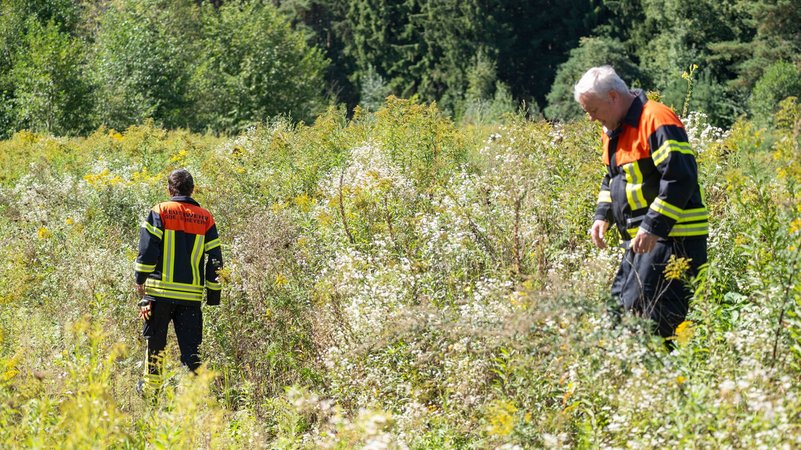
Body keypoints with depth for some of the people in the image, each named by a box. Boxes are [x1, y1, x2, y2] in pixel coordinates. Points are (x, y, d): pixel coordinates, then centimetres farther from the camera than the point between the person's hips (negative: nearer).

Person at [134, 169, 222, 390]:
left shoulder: (159, 212, -1)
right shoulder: (205, 218, 7)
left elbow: (147, 249, -6)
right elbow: (215, 258, 8)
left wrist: (140, 280, 2)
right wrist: (213, 295, 13)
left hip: (161, 290, -1)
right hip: (192, 294, 1)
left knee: (156, 339, 14)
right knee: (190, 345, 4)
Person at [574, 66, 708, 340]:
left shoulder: (656, 121, -16)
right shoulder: (613, 130, 15)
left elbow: (680, 179, -22)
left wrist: (653, 227, -24)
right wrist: (602, 216, 12)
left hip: (671, 237, -10)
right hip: (639, 238, 10)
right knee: (620, 305, 10)